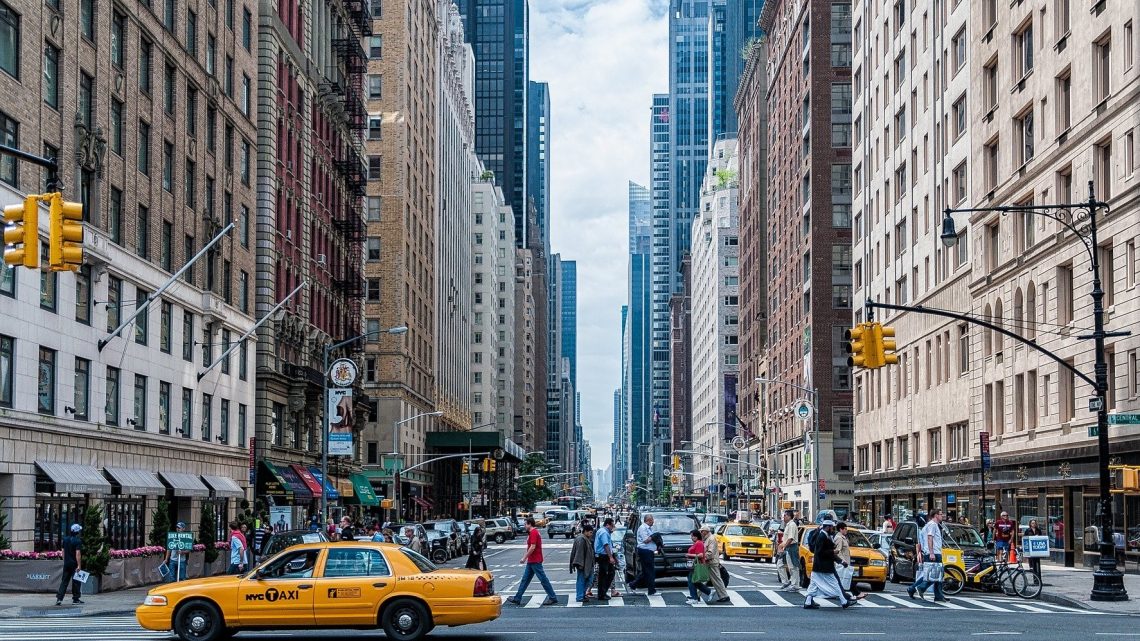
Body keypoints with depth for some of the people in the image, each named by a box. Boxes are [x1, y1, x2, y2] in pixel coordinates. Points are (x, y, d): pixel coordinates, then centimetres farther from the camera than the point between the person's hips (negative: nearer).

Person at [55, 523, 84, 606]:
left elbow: (63, 551, 14)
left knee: (64, 581, 6)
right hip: (74, 564, -6)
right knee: (76, 581, 5)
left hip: (66, 564, 6)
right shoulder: (78, 541, -14)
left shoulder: (65, 539, 8)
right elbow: (78, 554, -20)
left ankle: (59, 598, -3)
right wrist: (79, 565, -20)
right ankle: (75, 599, 11)